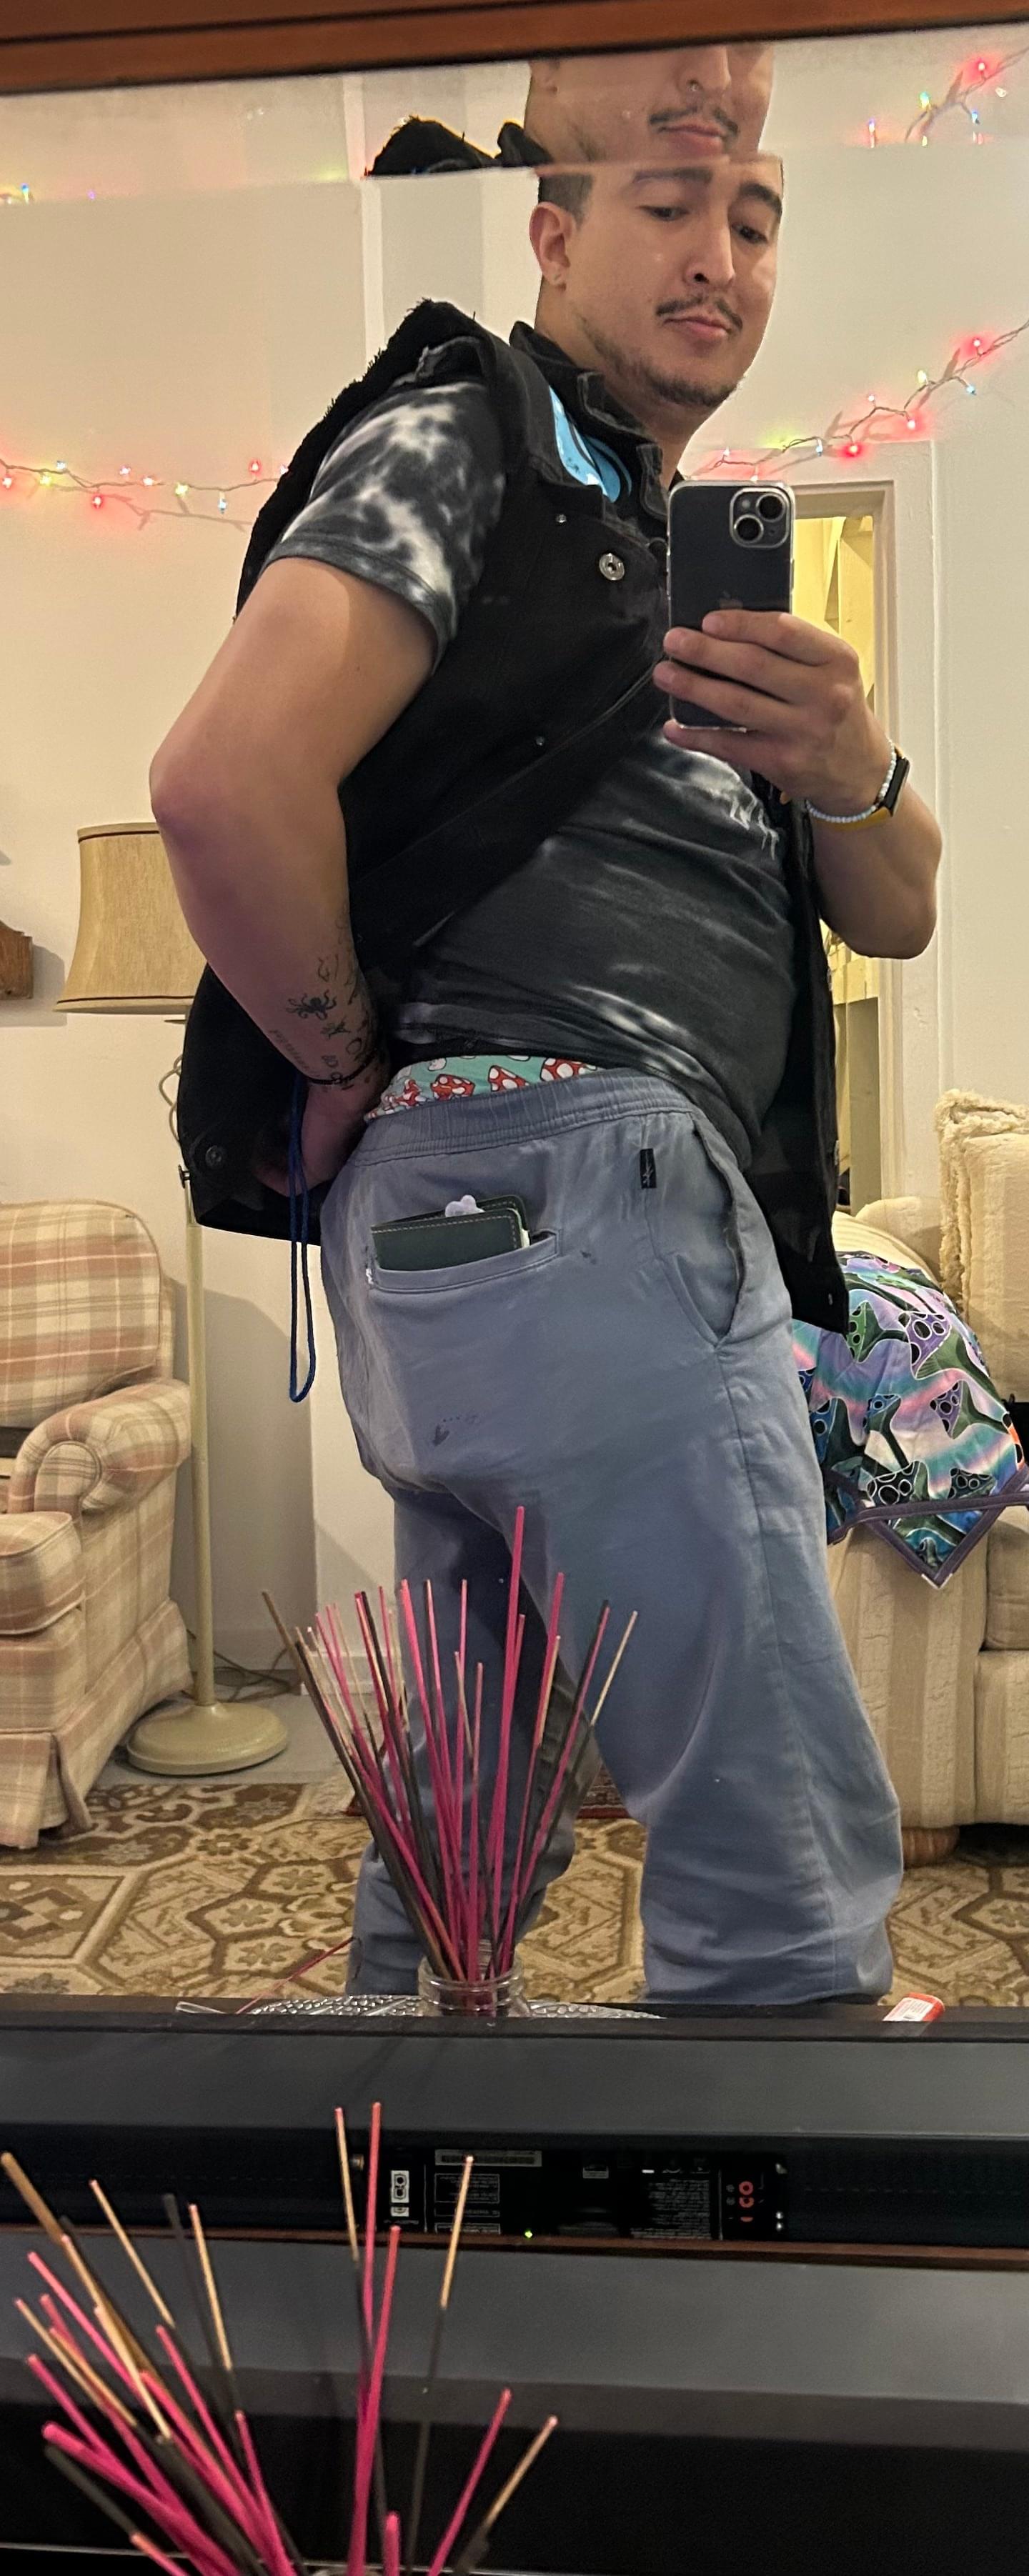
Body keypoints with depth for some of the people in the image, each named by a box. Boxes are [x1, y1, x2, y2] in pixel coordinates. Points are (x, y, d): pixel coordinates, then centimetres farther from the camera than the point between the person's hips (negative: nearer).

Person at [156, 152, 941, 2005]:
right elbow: (225, 781, -19)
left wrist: (853, 776, -3)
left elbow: (896, 918, 19)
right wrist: (354, 1066, -6)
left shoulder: (681, 560, 26)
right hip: (564, 1171, -9)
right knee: (792, 1864, -9)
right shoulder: (456, 442, 0)